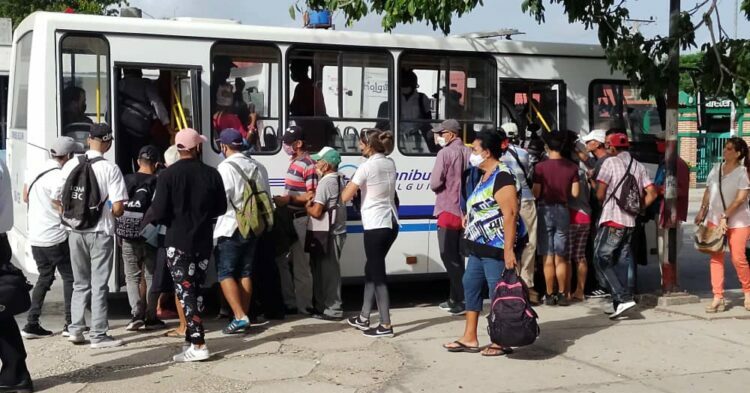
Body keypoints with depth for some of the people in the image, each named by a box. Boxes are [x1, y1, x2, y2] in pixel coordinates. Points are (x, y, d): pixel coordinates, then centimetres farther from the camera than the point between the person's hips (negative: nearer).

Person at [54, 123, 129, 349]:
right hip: (101, 232, -4)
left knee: (80, 283, 17)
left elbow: (58, 198, 3)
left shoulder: (72, 165, -1)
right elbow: (117, 208, -15)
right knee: (99, 285, 4)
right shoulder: (110, 169, -12)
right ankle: (98, 335, 6)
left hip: (76, 232, 4)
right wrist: (114, 213, 7)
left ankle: (75, 329, 16)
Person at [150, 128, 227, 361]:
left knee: (185, 292, -4)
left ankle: (198, 345, -10)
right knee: (196, 290, 16)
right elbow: (220, 208, 6)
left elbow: (158, 213, -13)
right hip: (203, 240, 4)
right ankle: (191, 337, 24)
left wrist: (172, 219, 8)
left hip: (178, 241, -4)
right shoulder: (211, 174, -2)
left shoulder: (168, 175, -12)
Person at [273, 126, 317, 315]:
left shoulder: (308, 165, -15)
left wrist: (289, 198, -23)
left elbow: (312, 196, -20)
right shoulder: (294, 162, 14)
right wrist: (282, 199, 12)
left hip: (300, 220, -10)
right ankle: (289, 302, 22)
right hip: (289, 218, 10)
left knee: (300, 265, -2)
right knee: (282, 260, 13)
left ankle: (304, 306, 8)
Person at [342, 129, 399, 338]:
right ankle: (364, 318, 27)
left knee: (377, 273, -3)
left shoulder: (366, 166, -13)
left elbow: (345, 197, -13)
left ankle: (386, 325, -2)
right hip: (391, 224, 8)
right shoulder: (390, 164, 9)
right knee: (372, 268, 18)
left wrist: (350, 184, 7)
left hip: (376, 226, -8)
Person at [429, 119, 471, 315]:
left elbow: (435, 183, -16)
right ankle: (455, 298, 20)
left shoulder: (445, 153, -13)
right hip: (466, 211, 7)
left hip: (449, 210, -7)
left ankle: (464, 299, -7)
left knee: (449, 256, -2)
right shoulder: (469, 153, 5)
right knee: (457, 256, 14)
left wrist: (439, 184, 5)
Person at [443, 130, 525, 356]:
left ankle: (502, 342, 9)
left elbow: (510, 214, -23)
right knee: (470, 285, 13)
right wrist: (470, 217, 17)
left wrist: (509, 249, -27)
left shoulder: (502, 177, -17)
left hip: (497, 247, -11)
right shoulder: (485, 175, 14)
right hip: (480, 245, 11)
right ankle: (470, 339, 21)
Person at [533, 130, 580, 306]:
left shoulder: (541, 167, -11)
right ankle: (562, 294, 12)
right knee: (561, 257, 12)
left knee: (548, 257, 3)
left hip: (546, 210, -3)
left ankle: (549, 295, 5)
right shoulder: (572, 167, -3)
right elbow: (575, 193, -3)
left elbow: (536, 193, -11)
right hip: (563, 211, 3)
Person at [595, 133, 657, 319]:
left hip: (612, 221, -7)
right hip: (630, 222, 7)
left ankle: (624, 298, -16)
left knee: (602, 259, -4)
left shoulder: (611, 162, -6)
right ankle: (619, 303, 11)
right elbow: (652, 193, 6)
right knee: (621, 262, 11)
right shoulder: (638, 166, 11)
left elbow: (600, 194, -9)